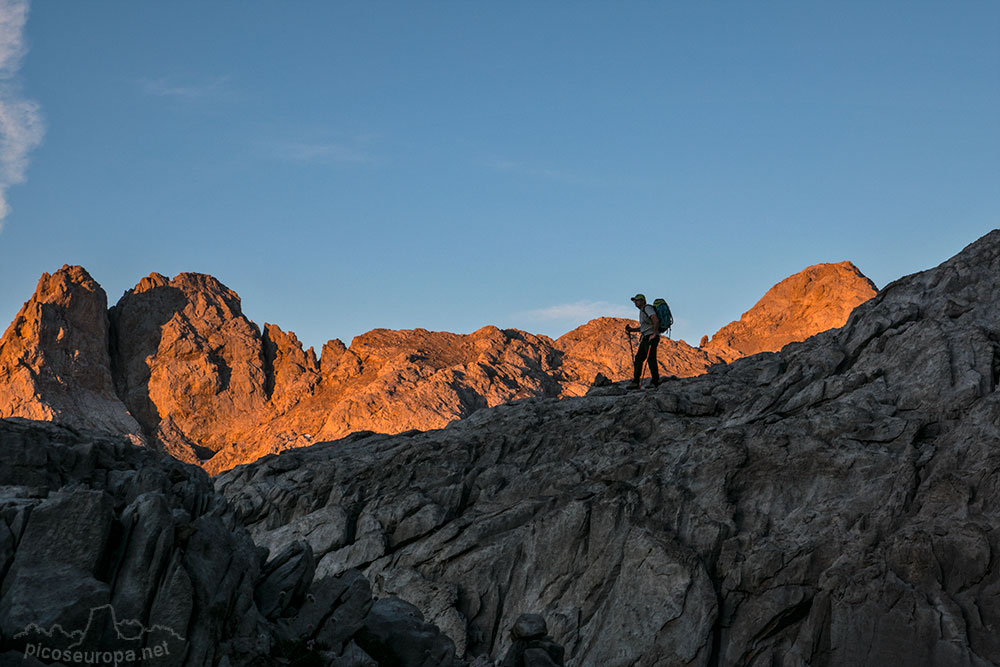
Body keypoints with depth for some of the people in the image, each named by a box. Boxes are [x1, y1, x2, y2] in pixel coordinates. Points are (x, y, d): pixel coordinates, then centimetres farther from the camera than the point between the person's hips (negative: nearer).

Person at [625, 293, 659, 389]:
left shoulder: (647, 308, -10)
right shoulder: (642, 311, 22)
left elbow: (656, 320, -25)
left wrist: (654, 334, -23)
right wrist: (631, 329, 16)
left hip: (651, 337, -10)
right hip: (645, 338, 10)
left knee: (651, 359, -10)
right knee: (638, 359, 7)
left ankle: (655, 382, -5)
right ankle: (635, 382, 7)